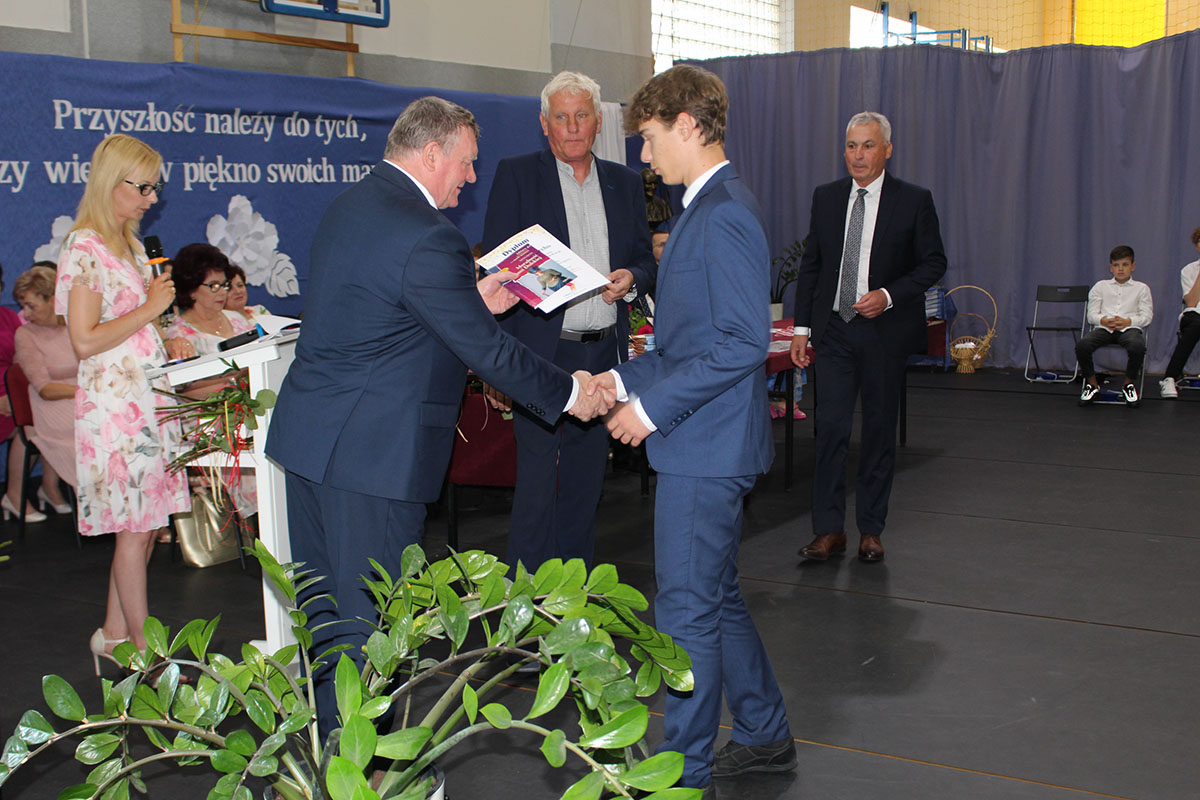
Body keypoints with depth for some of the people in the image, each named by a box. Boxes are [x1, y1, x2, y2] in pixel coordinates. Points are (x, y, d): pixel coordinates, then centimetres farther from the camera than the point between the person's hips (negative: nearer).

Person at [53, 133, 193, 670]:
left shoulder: (130, 244, 16)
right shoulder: (85, 248, -13)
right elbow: (85, 341, -18)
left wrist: (167, 343, 12)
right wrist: (149, 310, -15)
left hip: (147, 398, 9)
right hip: (114, 401, -9)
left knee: (145, 523, 11)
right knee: (135, 526, -2)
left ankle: (114, 635, 23)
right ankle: (141, 645, 9)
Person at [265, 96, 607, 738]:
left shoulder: (350, 204, 9)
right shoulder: (427, 237, -20)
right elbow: (486, 351, -17)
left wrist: (473, 300, 19)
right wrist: (567, 393, -5)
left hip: (307, 433, 10)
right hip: (372, 448, -10)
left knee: (324, 603, 19)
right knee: (367, 615, 2)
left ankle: (324, 739, 34)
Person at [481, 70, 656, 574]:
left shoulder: (624, 183, 13)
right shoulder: (516, 175, 0)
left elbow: (646, 260, 18)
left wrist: (631, 278, -8)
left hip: (604, 356, 5)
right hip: (541, 356, -4)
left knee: (586, 482, 13)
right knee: (536, 485, -4)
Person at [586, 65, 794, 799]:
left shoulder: (725, 216, -18)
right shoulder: (709, 209, 15)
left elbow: (743, 342, -24)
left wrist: (653, 406, -20)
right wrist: (627, 377, 12)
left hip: (707, 448, -11)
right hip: (706, 444, 11)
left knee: (688, 610, -2)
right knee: (715, 598, 20)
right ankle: (765, 736, 34)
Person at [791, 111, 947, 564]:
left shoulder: (914, 201, -2)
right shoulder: (826, 198, 7)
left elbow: (934, 263, 1)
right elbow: (810, 265, 11)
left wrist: (889, 296, -15)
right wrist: (802, 327, 6)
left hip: (885, 332, -2)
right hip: (833, 329, 2)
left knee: (880, 430, 6)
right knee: (830, 428, -3)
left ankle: (871, 530, 17)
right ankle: (829, 530, 4)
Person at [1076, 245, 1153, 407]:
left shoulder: (1141, 288, 16)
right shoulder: (1101, 286, 20)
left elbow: (1147, 316, 6)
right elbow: (1092, 314, 12)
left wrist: (1128, 321, -12)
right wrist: (1104, 320, -11)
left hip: (1129, 328, -1)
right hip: (1104, 327, 2)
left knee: (1137, 346, -38)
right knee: (1082, 345, -31)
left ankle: (1129, 384, -9)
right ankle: (1092, 383, -7)